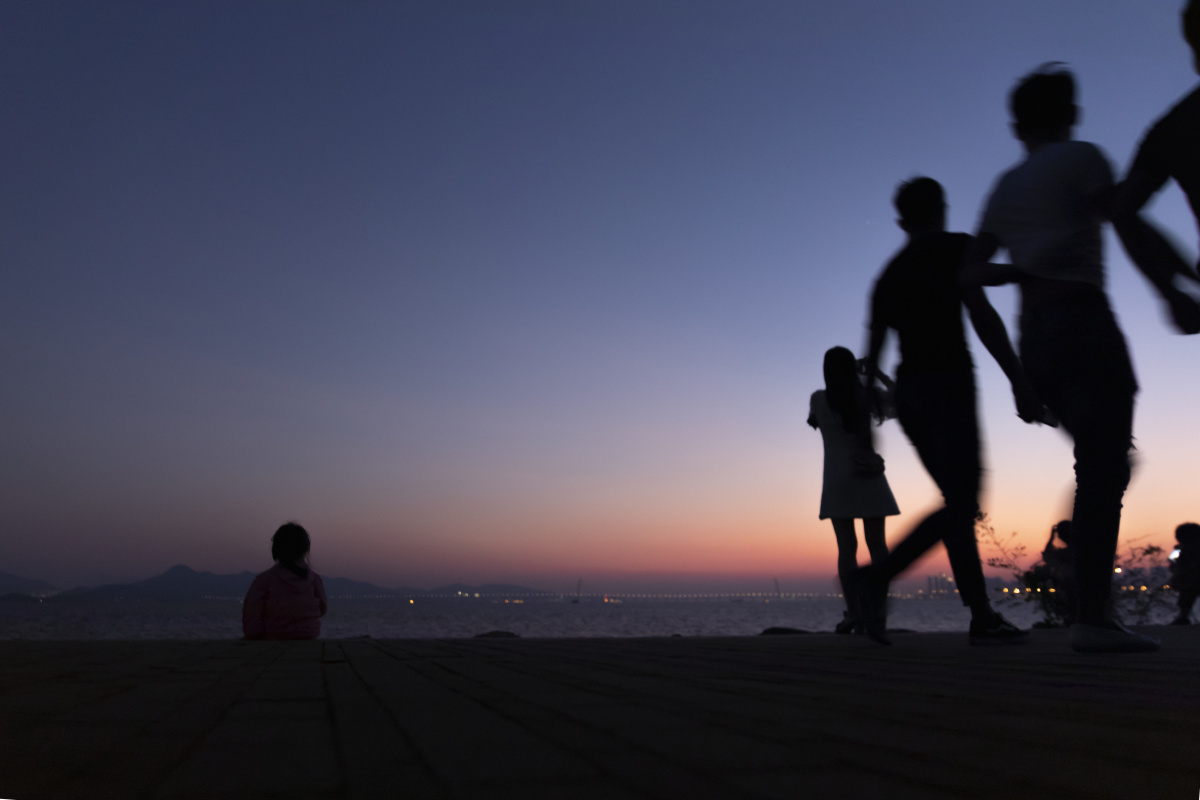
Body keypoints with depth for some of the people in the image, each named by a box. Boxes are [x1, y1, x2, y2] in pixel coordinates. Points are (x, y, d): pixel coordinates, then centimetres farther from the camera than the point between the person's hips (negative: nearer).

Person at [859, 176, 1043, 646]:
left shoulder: (889, 273, 19)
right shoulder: (955, 247, 4)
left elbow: (872, 354, 14)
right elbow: (981, 314, -11)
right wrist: (1019, 382, -14)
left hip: (907, 391, 7)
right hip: (948, 382, -7)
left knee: (960, 502, 9)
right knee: (960, 504, -9)